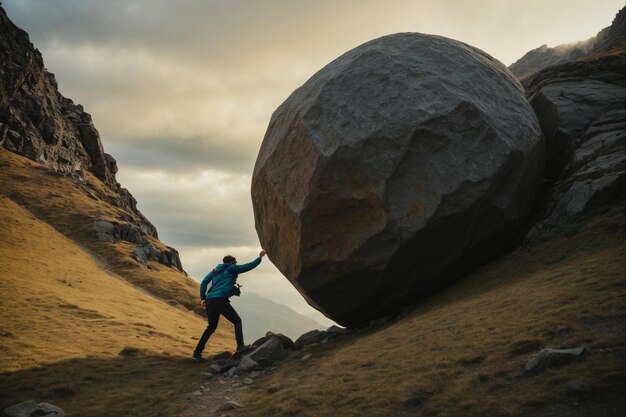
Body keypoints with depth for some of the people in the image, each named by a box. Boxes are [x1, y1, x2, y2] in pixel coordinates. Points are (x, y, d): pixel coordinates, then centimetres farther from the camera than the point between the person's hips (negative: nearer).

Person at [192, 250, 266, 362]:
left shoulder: (215, 271, 27)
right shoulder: (231, 269, 11)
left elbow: (204, 282, 16)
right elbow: (249, 266, 11)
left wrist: (202, 298, 11)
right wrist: (260, 257, 24)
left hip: (209, 301, 6)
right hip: (220, 299, -6)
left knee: (211, 327, 17)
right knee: (237, 321, 7)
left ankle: (197, 354, 12)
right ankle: (240, 346, -10)